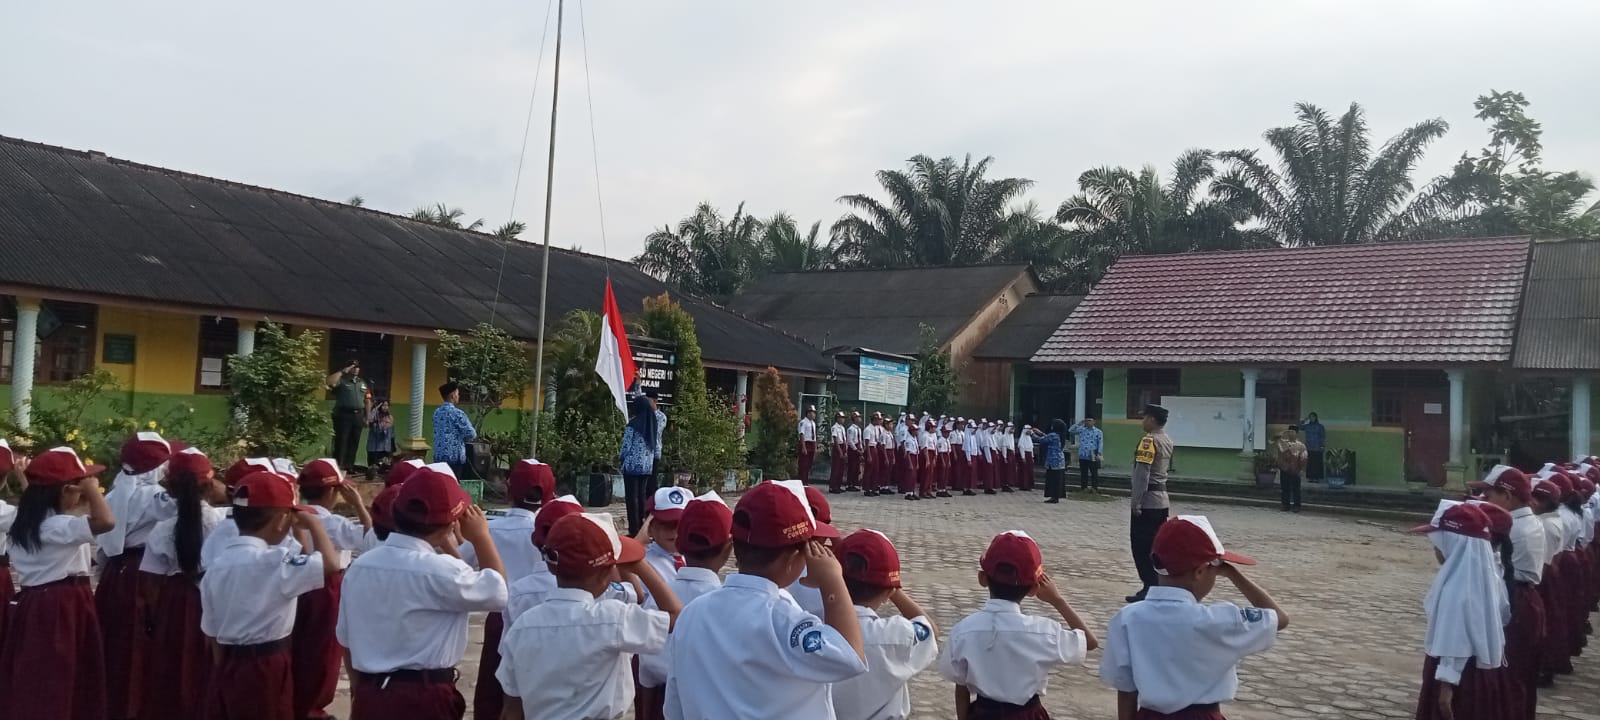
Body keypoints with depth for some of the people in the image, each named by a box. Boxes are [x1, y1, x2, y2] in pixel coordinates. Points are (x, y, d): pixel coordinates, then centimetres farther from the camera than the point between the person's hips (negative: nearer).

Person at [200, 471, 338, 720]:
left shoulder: (216, 564, 7)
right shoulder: (273, 562, -17)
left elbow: (211, 632, 11)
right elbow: (331, 564, -26)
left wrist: (224, 672, 19)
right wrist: (313, 524, -10)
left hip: (226, 669, 7)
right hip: (265, 670, -7)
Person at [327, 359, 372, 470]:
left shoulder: (362, 383, 17)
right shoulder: (341, 380, 1)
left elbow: (367, 401, 16)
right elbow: (330, 382, -22)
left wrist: (367, 417, 10)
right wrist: (342, 371, -15)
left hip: (358, 415, 5)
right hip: (343, 414, -5)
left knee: (354, 442, 7)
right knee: (341, 441, -6)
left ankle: (349, 466, 13)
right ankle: (338, 466, -5)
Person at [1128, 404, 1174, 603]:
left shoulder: (1149, 440, -15)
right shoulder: (1167, 441, 13)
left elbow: (1142, 472, -20)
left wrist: (1135, 501, -19)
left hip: (1147, 501, -9)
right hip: (1162, 500, 9)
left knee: (1141, 546, -4)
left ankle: (1149, 588, -4)